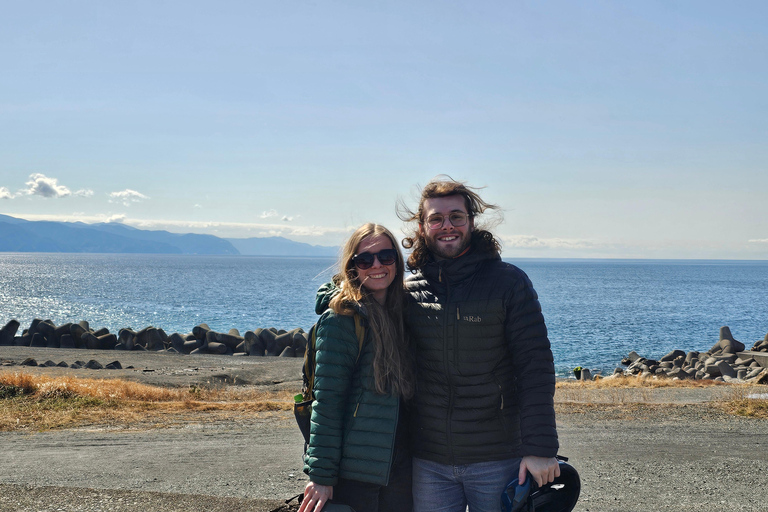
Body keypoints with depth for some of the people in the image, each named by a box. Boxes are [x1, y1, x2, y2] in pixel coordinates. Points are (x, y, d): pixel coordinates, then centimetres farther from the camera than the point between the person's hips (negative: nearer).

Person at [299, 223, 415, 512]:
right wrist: (321, 475, -17)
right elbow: (326, 403, -14)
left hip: (399, 467, 6)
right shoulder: (341, 320, -11)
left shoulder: (401, 313, 9)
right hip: (353, 474, -6)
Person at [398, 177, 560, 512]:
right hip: (428, 463, 3)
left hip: (498, 460, -2)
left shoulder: (509, 282, -3)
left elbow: (535, 368, -8)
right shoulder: (408, 291, 5)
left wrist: (540, 447, -15)